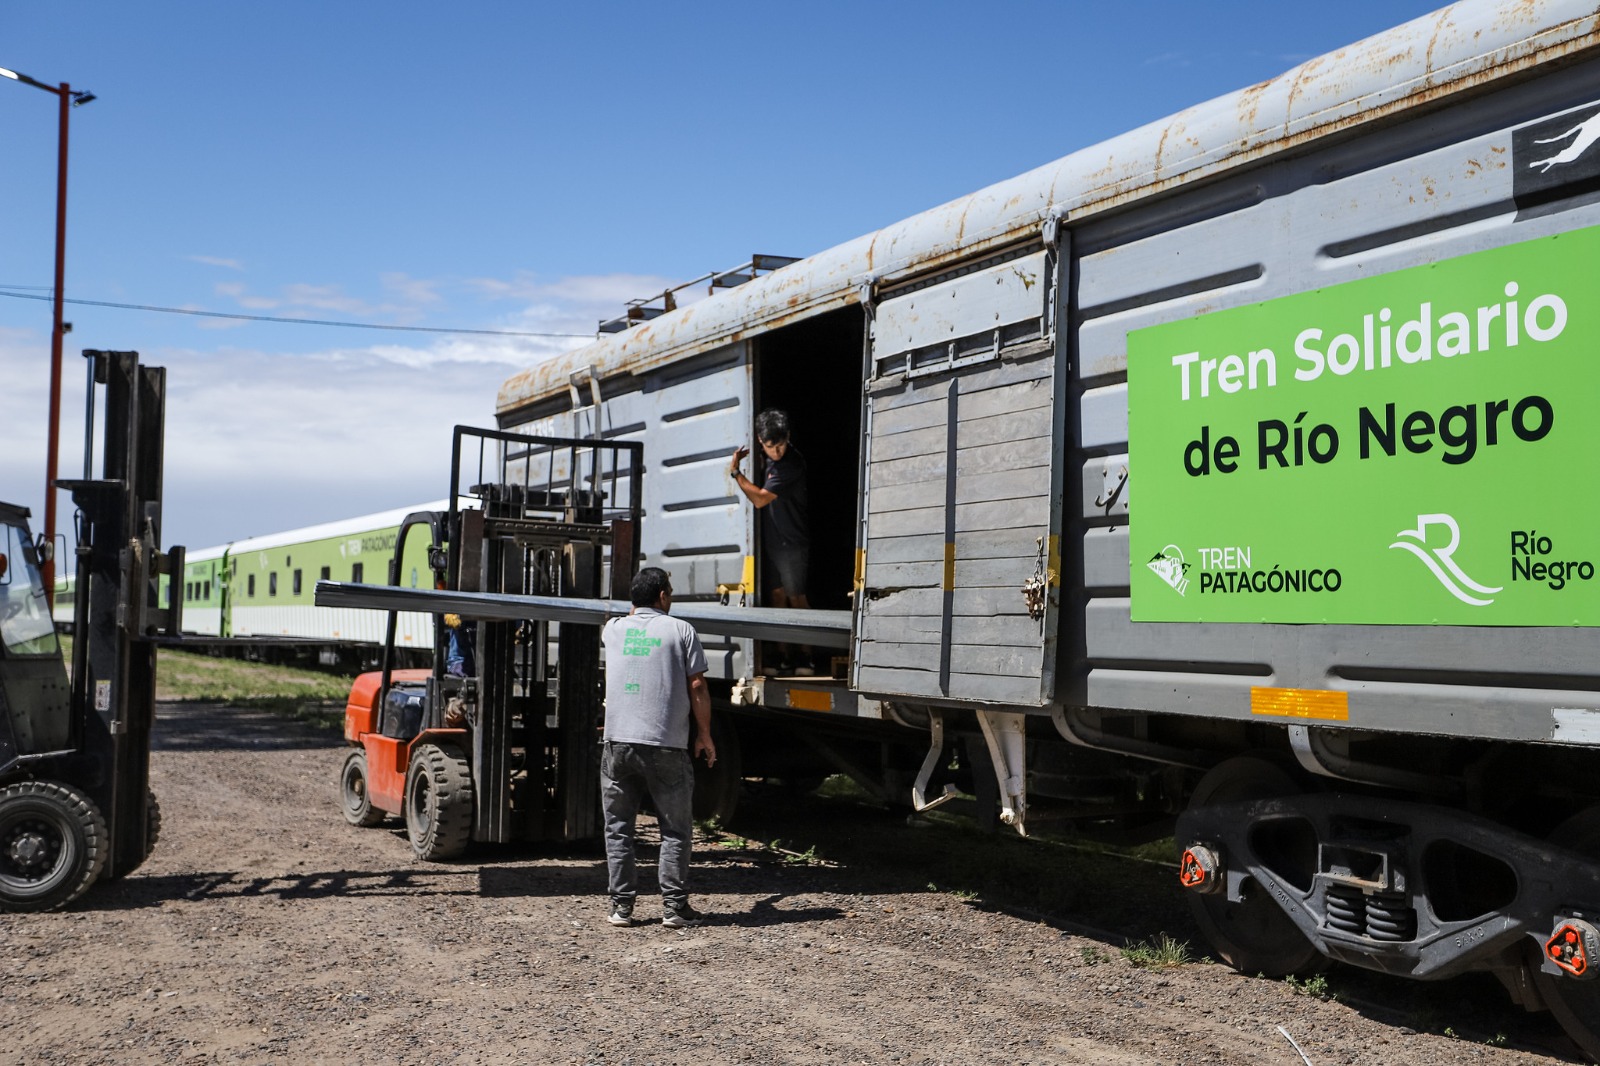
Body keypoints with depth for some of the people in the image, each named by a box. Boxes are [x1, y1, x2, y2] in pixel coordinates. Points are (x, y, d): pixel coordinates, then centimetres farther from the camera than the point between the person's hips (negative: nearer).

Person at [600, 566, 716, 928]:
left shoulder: (614, 629, 10)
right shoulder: (680, 630, 0)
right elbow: (697, 687, -4)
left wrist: (636, 610, 57)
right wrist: (704, 735, 6)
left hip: (618, 744, 3)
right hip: (666, 747, -3)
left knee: (618, 829, 9)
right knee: (675, 830, 6)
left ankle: (621, 906, 8)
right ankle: (674, 907, 5)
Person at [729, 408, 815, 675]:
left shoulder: (792, 463, -21)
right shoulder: (765, 458, 5)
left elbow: (760, 498, -20)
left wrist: (735, 472, -10)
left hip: (792, 541, -7)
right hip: (770, 539, 7)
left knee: (796, 597, -6)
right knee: (776, 596, 6)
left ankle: (807, 659, -2)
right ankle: (783, 658, 9)